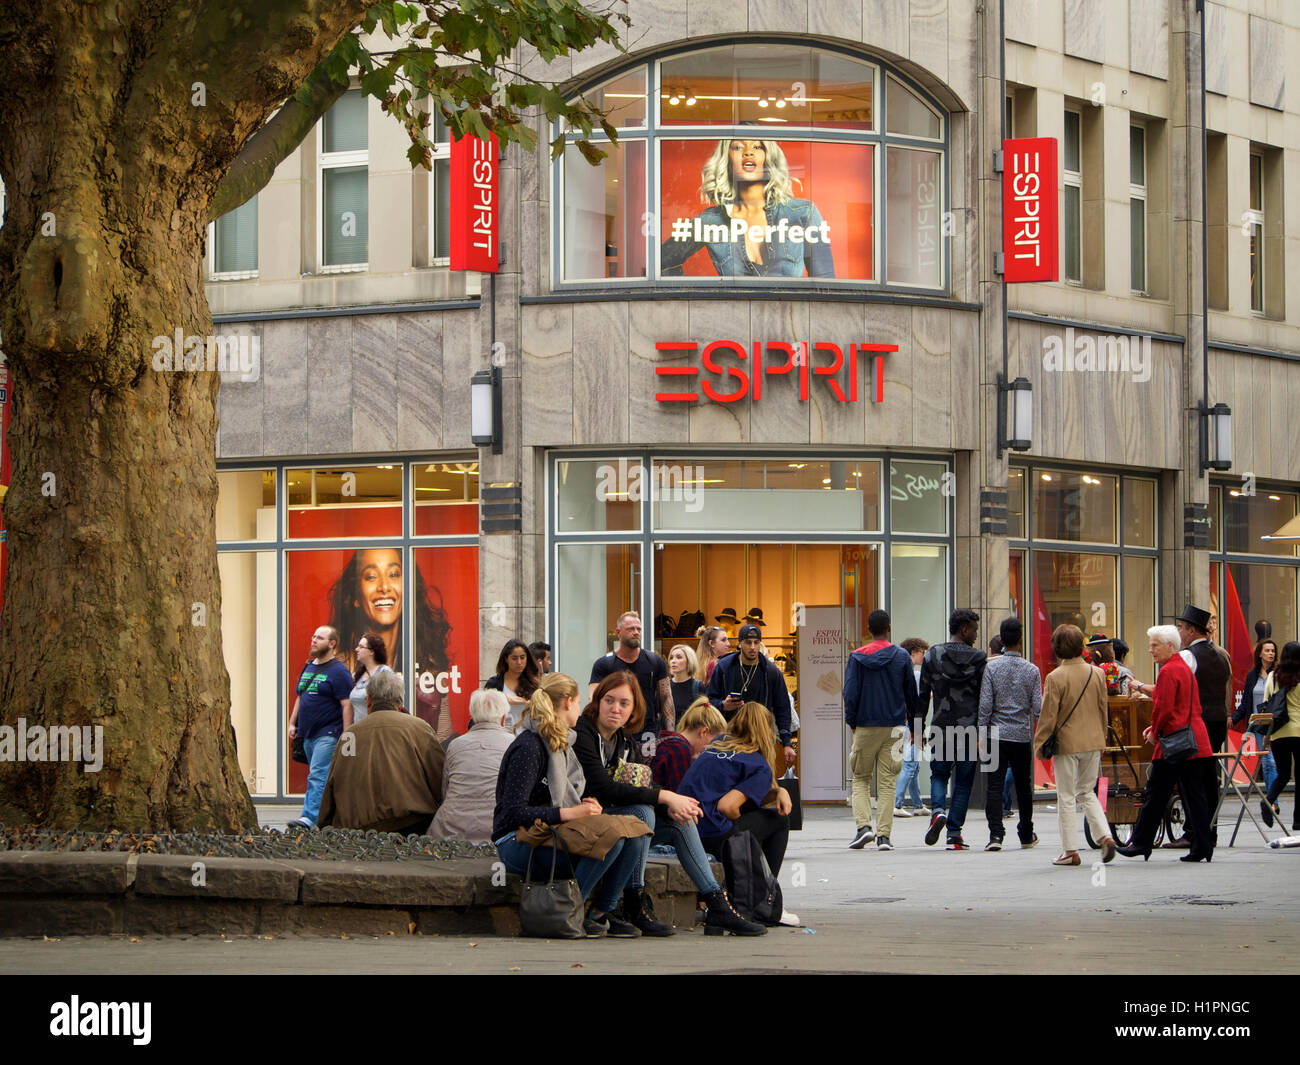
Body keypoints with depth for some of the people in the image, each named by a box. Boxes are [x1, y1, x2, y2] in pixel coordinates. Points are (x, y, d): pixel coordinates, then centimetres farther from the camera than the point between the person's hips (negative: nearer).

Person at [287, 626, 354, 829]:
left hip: (328, 734, -9)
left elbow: (347, 705, -13)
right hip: (308, 734, 9)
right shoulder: (308, 667, 16)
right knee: (315, 776, 11)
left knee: (318, 776, -17)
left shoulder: (338, 671, -8)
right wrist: (292, 723, 17)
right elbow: (300, 698, 25)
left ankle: (310, 817, -25)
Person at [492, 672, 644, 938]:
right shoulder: (528, 748, -13)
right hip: (518, 844, -9)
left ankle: (604, 912, 1)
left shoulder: (562, 744, 16)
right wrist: (569, 813, -22)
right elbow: (514, 813, -20)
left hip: (550, 835, 9)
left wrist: (584, 807, -4)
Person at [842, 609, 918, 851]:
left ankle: (863, 825, -8)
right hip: (894, 726, 1)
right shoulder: (902, 657, 1)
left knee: (861, 779, 11)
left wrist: (851, 722, 6)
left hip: (865, 726, -1)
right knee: (887, 782, 4)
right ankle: (884, 834, -2)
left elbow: (850, 693, -5)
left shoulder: (857, 657, -3)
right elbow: (912, 694, 7)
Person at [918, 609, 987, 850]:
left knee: (939, 775, 16)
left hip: (941, 729, 1)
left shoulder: (932, 655, 3)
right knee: (963, 780, 7)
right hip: (970, 729, -1)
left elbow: (923, 695, 4)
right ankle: (954, 834, 3)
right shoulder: (978, 658, -3)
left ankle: (938, 811, -13)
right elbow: (984, 698, -3)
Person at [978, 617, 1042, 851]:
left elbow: (985, 704, -8)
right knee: (1023, 787, 14)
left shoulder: (992, 667, -5)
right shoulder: (1032, 670, -2)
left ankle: (996, 834, -15)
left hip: (997, 735, -1)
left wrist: (981, 734, 0)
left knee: (995, 786, -2)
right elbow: (1038, 707, -2)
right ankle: (1026, 835, 24)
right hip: (1022, 735, 1)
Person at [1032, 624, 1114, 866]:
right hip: (1093, 743, 5)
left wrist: (1039, 744, 1)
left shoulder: (1055, 677, -14)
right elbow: (1103, 710, 9)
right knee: (1087, 793, 18)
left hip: (1066, 744, -5)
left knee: (1067, 798, 5)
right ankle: (1105, 836, 2)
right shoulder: (1097, 674, 1)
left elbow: (1048, 715, -11)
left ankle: (1070, 851, 6)